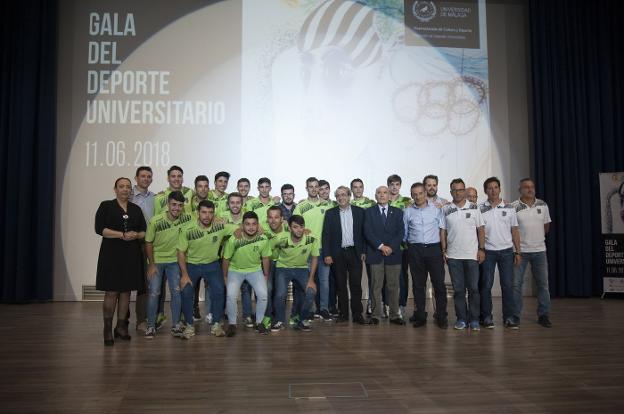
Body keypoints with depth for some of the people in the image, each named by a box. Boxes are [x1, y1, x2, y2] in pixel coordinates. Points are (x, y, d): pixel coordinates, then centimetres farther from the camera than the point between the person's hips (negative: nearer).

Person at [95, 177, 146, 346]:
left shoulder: (136, 209, 13)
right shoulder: (106, 206, 2)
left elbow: (144, 231, 13)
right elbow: (100, 229, -8)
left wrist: (136, 235, -10)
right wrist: (122, 235, -17)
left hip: (131, 256, 4)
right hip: (111, 255, -4)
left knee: (126, 291, 7)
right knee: (111, 292, -5)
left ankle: (121, 326, 16)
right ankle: (107, 329, 3)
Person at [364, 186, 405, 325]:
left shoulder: (397, 212, 11)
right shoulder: (369, 212, 7)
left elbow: (401, 232, 3)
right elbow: (368, 232, -3)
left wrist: (391, 247, -10)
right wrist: (381, 246, -13)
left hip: (393, 253, 1)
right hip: (375, 254, -1)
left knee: (393, 286, 4)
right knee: (376, 286, 1)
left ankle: (394, 315, 10)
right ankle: (376, 315, 7)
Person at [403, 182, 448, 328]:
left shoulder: (436, 209, 4)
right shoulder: (407, 212, 7)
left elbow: (442, 229, 5)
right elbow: (404, 233, 13)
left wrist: (444, 250, 0)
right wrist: (407, 248, 8)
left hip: (434, 248, -1)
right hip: (415, 250, 1)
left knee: (439, 283, -2)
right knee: (418, 285, 6)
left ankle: (441, 317, 7)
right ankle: (420, 316, 15)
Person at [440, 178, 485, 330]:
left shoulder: (474, 207, 3)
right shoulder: (445, 209, 5)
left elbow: (480, 229, 4)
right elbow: (443, 231, 7)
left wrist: (482, 249, -3)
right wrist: (444, 251, 1)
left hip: (472, 255, -1)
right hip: (453, 255, 1)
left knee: (473, 288, 2)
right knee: (458, 289, 6)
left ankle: (474, 319, 12)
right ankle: (461, 318, 14)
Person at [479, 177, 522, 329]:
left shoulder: (509, 208, 6)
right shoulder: (480, 209, 1)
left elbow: (514, 231, 8)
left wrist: (518, 252, 4)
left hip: (506, 250, 1)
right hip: (487, 251, -1)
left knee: (508, 285, 2)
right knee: (486, 285, 1)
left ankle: (508, 317, 10)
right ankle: (486, 317, 10)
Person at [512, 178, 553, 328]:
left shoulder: (543, 205, 5)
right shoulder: (513, 207, -7)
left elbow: (546, 225, 16)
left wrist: (538, 238, 14)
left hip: (539, 249, 3)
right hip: (520, 250, -3)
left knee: (543, 283, 6)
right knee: (516, 283, 0)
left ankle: (544, 315, 17)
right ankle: (515, 315, 10)